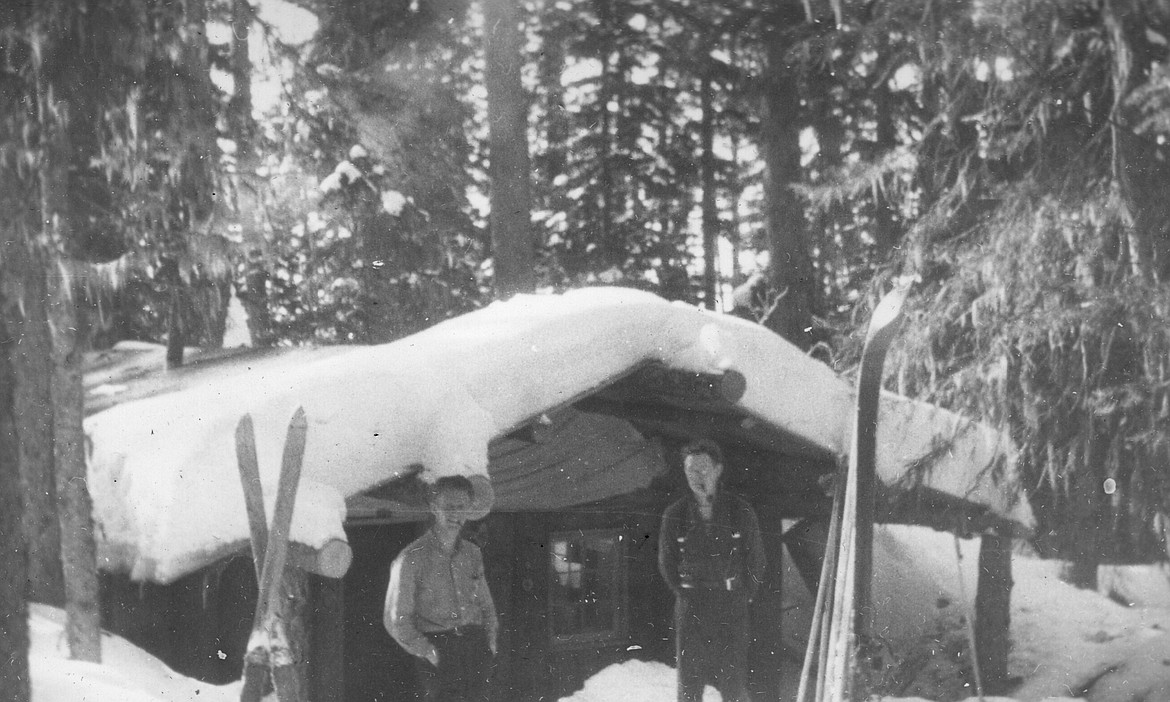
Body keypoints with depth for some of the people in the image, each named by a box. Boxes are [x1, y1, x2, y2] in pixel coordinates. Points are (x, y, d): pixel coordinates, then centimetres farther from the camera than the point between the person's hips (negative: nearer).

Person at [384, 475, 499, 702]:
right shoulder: (412, 557, -2)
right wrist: (426, 652, -9)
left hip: (475, 645, 5)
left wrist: (490, 640, 9)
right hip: (437, 647, -5)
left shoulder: (472, 553, 15)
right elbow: (395, 619, -1)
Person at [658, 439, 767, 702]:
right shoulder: (674, 515, 2)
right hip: (691, 609, 1)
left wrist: (742, 597, 7)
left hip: (732, 609, -1)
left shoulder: (740, 511, 1)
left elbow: (756, 561, 10)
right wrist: (686, 595, 11)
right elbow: (666, 563, 14)